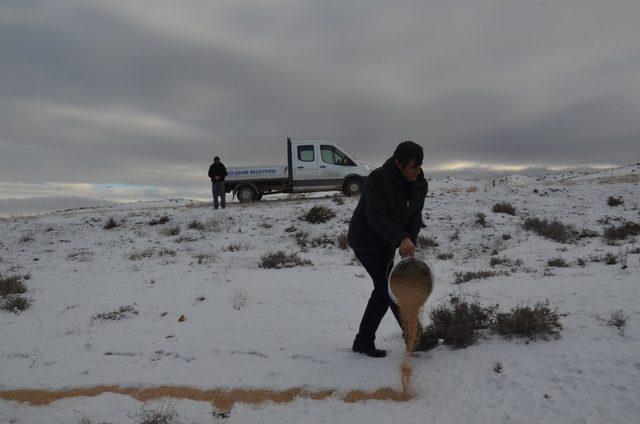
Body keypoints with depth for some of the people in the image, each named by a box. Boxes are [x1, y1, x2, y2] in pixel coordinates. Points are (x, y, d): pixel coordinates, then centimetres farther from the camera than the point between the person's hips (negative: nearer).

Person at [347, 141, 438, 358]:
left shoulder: (420, 185, -5)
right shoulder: (378, 179, -25)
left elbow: (415, 218, -4)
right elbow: (376, 215, -33)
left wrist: (409, 244, -21)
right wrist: (402, 239, -44)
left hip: (387, 244, 8)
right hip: (365, 240, -8)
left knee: (383, 290, 11)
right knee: (392, 290, -9)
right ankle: (415, 338, 5)